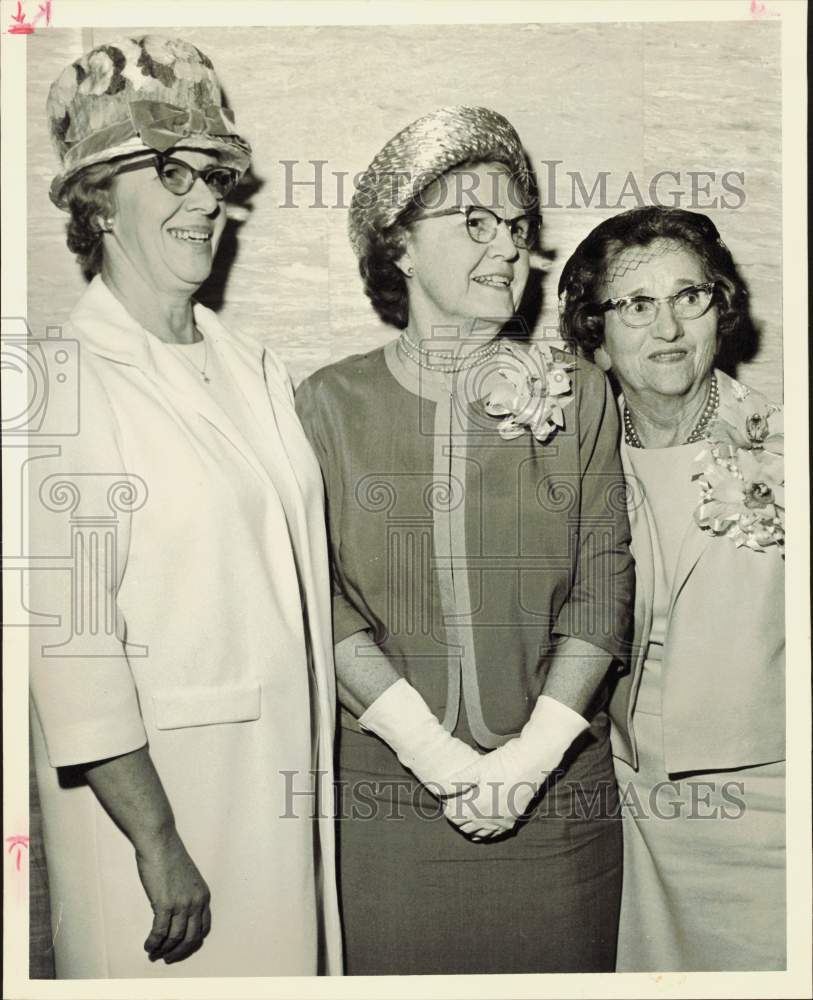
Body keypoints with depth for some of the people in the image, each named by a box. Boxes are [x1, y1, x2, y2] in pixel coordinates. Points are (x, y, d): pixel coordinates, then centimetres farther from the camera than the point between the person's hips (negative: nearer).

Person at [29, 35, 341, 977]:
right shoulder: (68, 381, -13)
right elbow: (71, 638, -18)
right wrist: (158, 842, -17)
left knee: (286, 963, 18)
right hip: (147, 787, -6)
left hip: (284, 788, 6)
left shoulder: (253, 368, 8)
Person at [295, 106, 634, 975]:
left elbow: (603, 584, -2)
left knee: (556, 962, 12)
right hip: (387, 779, -1)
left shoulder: (579, 396, 2)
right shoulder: (331, 404, 0)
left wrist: (535, 749, -12)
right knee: (393, 963, 10)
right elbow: (319, 595, -6)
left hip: (555, 782, 1)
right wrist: (429, 748, -15)